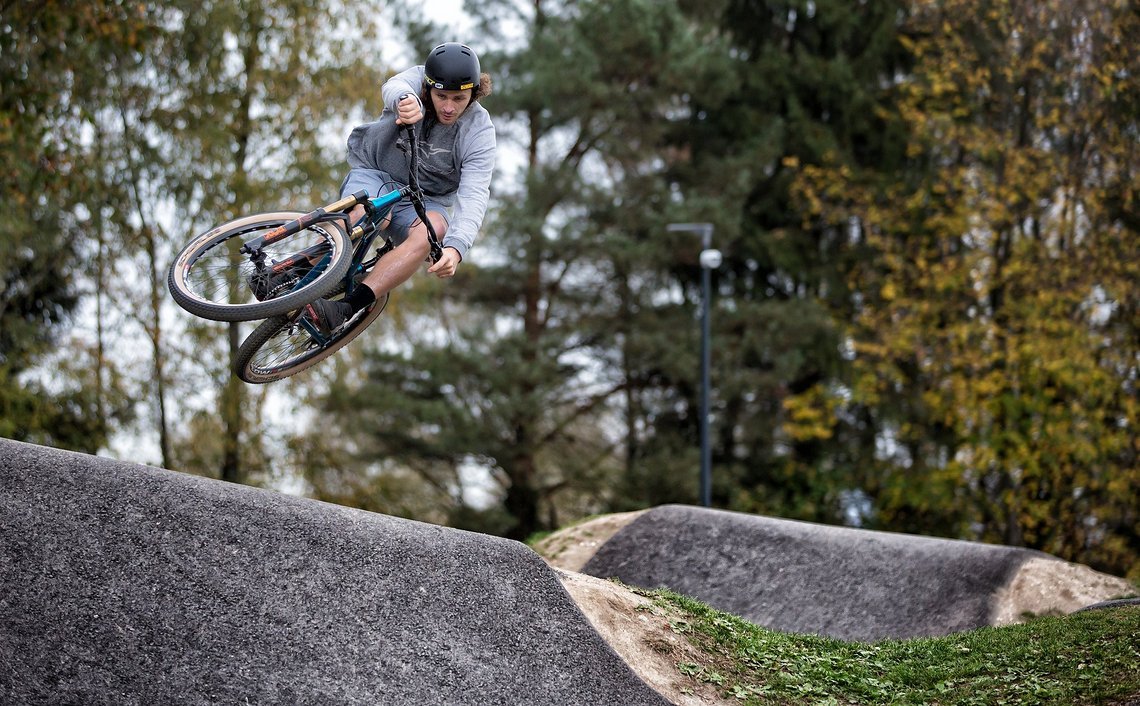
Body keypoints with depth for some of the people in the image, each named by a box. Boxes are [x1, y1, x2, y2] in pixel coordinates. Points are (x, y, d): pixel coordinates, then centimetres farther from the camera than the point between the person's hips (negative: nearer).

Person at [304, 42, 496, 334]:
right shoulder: (417, 80, -12)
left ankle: (344, 309, -43)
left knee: (431, 232, -35)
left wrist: (456, 247, -47)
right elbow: (393, 88, -38)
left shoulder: (479, 131, -16)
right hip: (375, 174, 0)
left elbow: (474, 196, -28)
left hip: (426, 201, 0)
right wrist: (406, 100, -65)